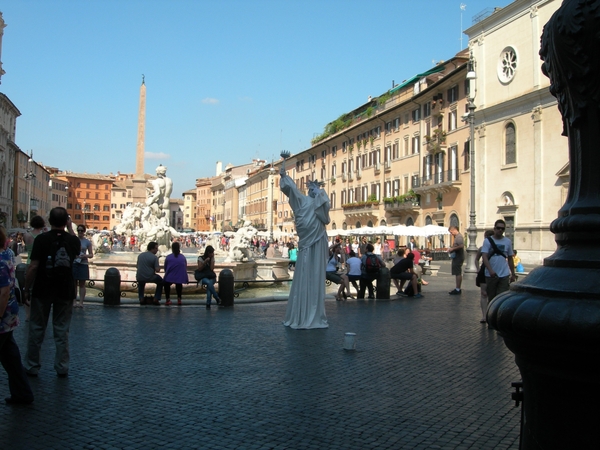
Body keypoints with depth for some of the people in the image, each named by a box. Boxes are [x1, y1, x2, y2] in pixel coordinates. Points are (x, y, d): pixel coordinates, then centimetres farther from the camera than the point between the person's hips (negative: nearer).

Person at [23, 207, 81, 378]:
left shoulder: (41, 239, -12)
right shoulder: (73, 240, -3)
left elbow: (33, 266, -14)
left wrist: (26, 289, -4)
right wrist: (70, 229, 20)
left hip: (43, 290, -2)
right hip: (65, 291, 2)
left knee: (37, 329, 10)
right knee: (62, 330, 8)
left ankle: (32, 367, 17)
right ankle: (62, 368, 11)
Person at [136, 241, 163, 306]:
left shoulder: (140, 255, 5)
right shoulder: (154, 257, -11)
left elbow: (137, 266, 15)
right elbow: (157, 270, -14)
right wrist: (159, 267, 7)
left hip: (139, 278, 4)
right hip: (150, 278, -4)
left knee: (141, 283, 41)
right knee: (160, 281, 26)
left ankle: (141, 299, 29)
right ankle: (156, 299, 18)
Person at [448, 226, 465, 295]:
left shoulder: (459, 237, -15)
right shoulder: (457, 237, 17)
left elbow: (461, 246, -28)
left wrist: (452, 249, -21)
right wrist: (451, 249, 13)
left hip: (458, 258, -11)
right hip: (456, 258, 11)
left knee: (458, 274, -8)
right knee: (458, 274, 14)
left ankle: (458, 289, -5)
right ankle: (457, 289, 21)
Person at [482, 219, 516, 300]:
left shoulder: (507, 241, 7)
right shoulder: (488, 241, -2)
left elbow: (510, 259, 14)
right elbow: (484, 257, -13)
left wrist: (513, 274, 13)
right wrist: (490, 270, -27)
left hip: (504, 275, 1)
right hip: (491, 275, -1)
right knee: (491, 298, 9)